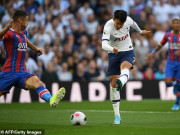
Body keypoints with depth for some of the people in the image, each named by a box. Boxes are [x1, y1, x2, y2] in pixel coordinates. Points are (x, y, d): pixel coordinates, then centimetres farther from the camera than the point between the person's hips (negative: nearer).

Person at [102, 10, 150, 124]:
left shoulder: (128, 20, -11)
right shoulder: (108, 27, -22)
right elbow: (104, 45, -36)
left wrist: (140, 31, 35)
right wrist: (112, 49, -58)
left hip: (128, 52, 1)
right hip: (113, 54, -1)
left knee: (125, 66, -36)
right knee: (113, 83, -4)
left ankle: (121, 82, -71)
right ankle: (117, 115, 3)